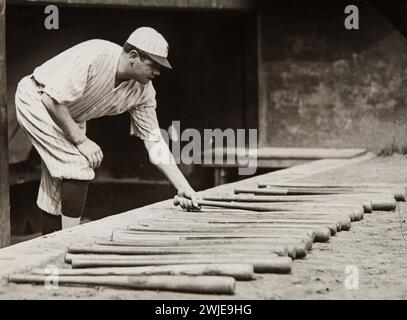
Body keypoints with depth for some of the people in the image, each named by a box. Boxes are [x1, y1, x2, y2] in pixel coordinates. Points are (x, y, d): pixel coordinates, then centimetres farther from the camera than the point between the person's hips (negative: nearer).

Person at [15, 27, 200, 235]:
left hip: (70, 118, 8)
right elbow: (52, 100, -29)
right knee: (79, 166, -19)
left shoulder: (143, 91, -12)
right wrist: (81, 140, -25)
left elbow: (154, 142, -8)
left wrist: (183, 187, -15)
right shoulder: (93, 57, -34)